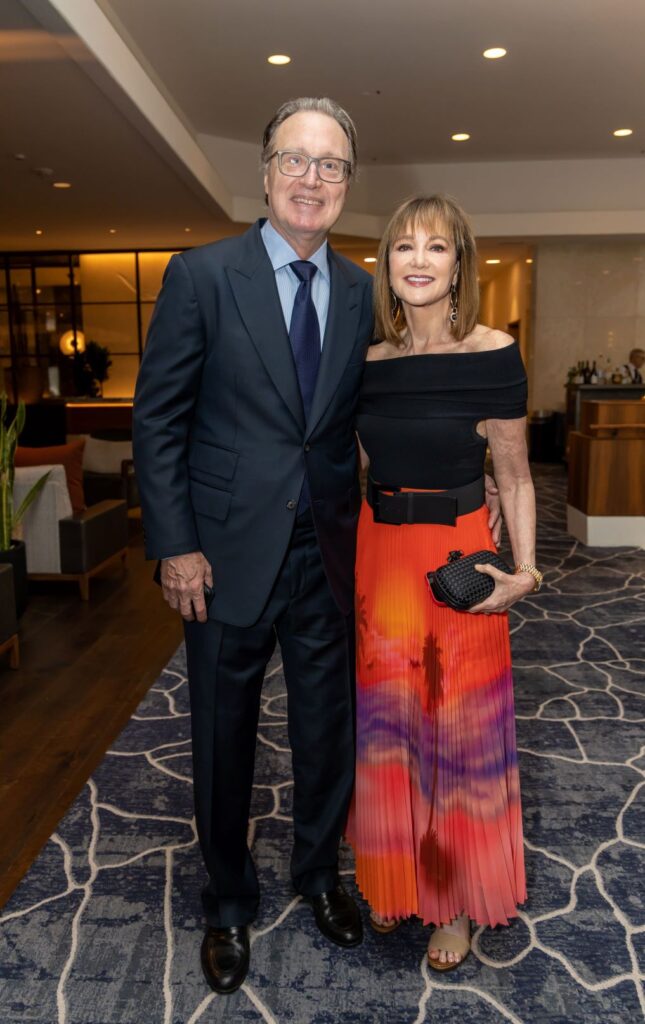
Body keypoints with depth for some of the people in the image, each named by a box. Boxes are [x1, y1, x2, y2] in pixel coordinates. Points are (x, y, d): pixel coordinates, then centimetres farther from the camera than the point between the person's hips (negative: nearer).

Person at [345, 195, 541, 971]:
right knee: (385, 724, 15)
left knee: (459, 729, 10)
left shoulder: (493, 354, -9)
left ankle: (458, 899, 33)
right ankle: (396, 879, 39)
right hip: (378, 556, 5)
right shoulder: (369, 363, 4)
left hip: (458, 561, -4)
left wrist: (523, 569, -14)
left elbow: (514, 478, -5)